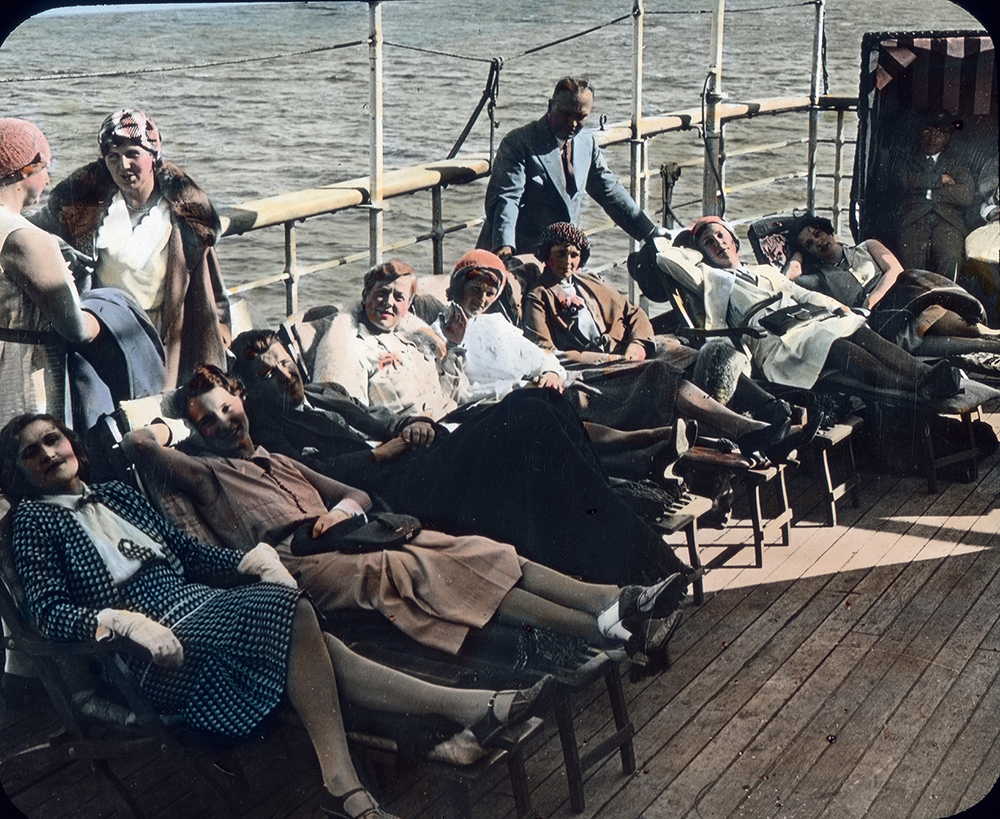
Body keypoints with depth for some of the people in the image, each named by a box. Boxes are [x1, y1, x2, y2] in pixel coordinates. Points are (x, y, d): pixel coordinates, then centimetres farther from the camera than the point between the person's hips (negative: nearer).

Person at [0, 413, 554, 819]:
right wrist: (120, 619, -20)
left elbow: (187, 551, 24)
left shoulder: (115, 494, 27)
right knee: (293, 614, -30)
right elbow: (49, 611, -2)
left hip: (198, 600, 6)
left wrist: (253, 560, 7)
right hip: (154, 641, -6)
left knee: (309, 646, -22)